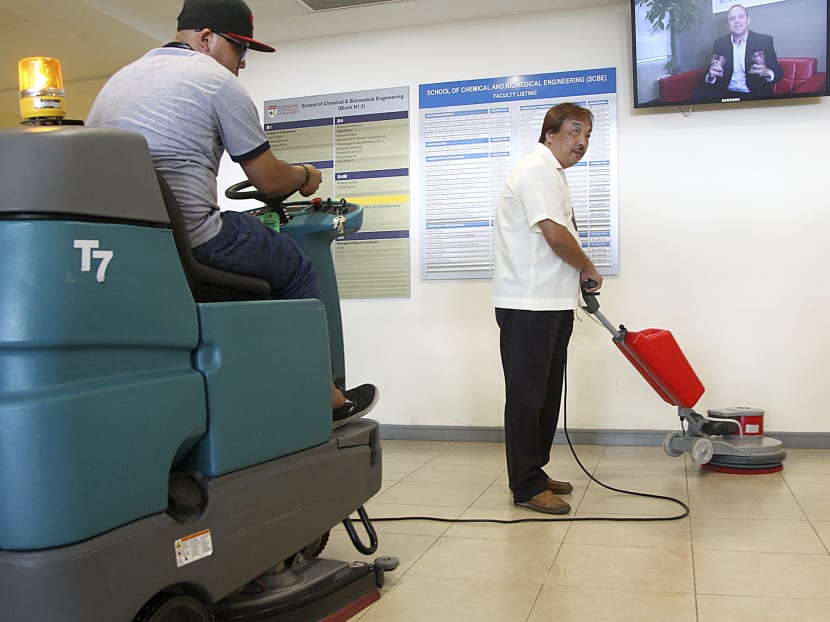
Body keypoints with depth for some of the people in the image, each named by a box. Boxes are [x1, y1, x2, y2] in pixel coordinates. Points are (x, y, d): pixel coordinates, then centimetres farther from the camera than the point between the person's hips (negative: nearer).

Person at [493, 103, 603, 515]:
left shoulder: (550, 172, 21)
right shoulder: (539, 170, -13)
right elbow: (556, 236, -21)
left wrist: (578, 279, 23)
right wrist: (590, 270, -6)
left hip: (550, 304, 11)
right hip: (528, 306, -11)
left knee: (546, 395, 15)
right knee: (527, 397, -5)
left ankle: (534, 471, 24)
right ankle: (527, 487, 2)